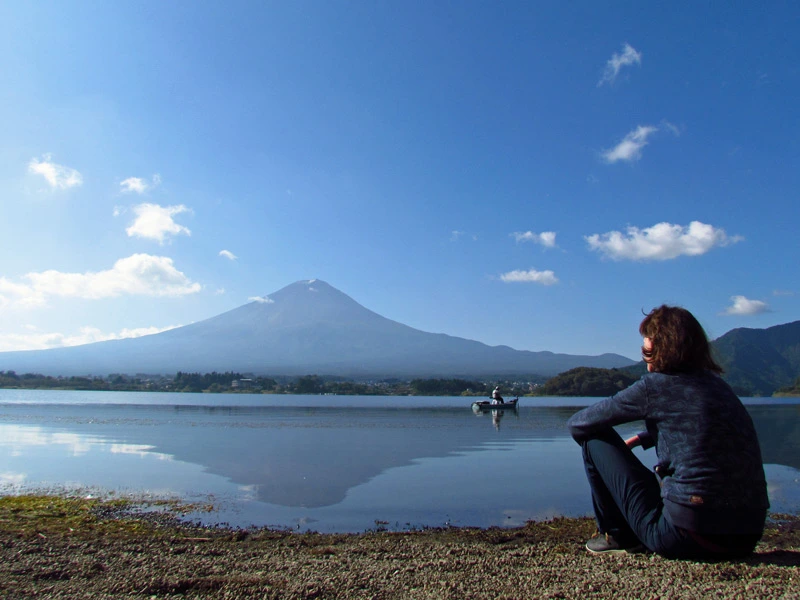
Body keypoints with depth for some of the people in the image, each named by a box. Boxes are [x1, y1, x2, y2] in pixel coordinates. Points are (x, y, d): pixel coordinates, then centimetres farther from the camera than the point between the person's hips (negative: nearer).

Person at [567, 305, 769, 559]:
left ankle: (617, 535, 15)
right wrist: (641, 439, 30)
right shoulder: (717, 384, 10)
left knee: (595, 438, 5)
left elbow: (579, 423, -3)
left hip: (688, 536, -7)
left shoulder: (656, 385, -10)